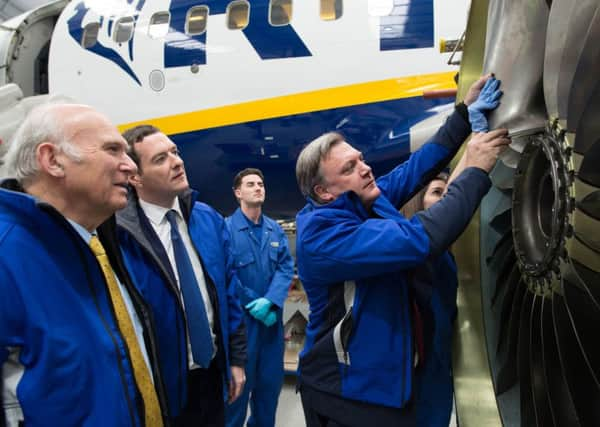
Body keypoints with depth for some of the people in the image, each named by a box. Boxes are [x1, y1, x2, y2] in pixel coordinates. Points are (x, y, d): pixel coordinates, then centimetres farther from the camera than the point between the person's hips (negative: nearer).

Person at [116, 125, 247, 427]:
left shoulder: (209, 218, -1)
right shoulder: (120, 234, -18)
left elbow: (229, 290, 4)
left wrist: (236, 358, 6)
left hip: (213, 374, 5)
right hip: (161, 388, -5)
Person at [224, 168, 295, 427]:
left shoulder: (275, 229, 6)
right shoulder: (226, 228, -10)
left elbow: (286, 267, -1)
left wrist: (270, 301, -16)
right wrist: (252, 305, -13)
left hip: (272, 316, 5)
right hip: (240, 317, -5)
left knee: (271, 380, 16)